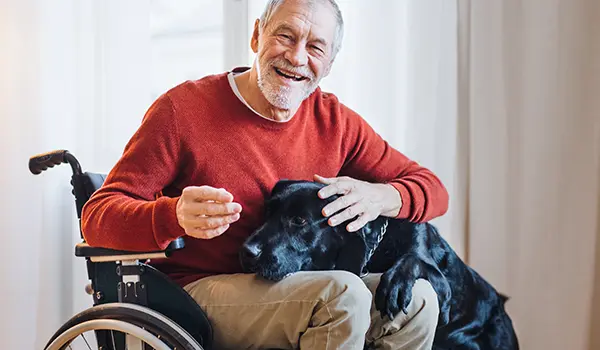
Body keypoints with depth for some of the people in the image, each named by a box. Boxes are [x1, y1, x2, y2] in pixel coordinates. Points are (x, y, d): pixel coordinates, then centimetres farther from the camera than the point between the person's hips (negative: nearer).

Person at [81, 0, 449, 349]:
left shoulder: (335, 121, 3)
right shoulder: (183, 109, -9)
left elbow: (432, 189, 6)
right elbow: (97, 217, -12)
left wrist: (379, 197, -19)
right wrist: (175, 216, -34)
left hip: (301, 291, 5)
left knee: (417, 298, -16)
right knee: (341, 294, -29)